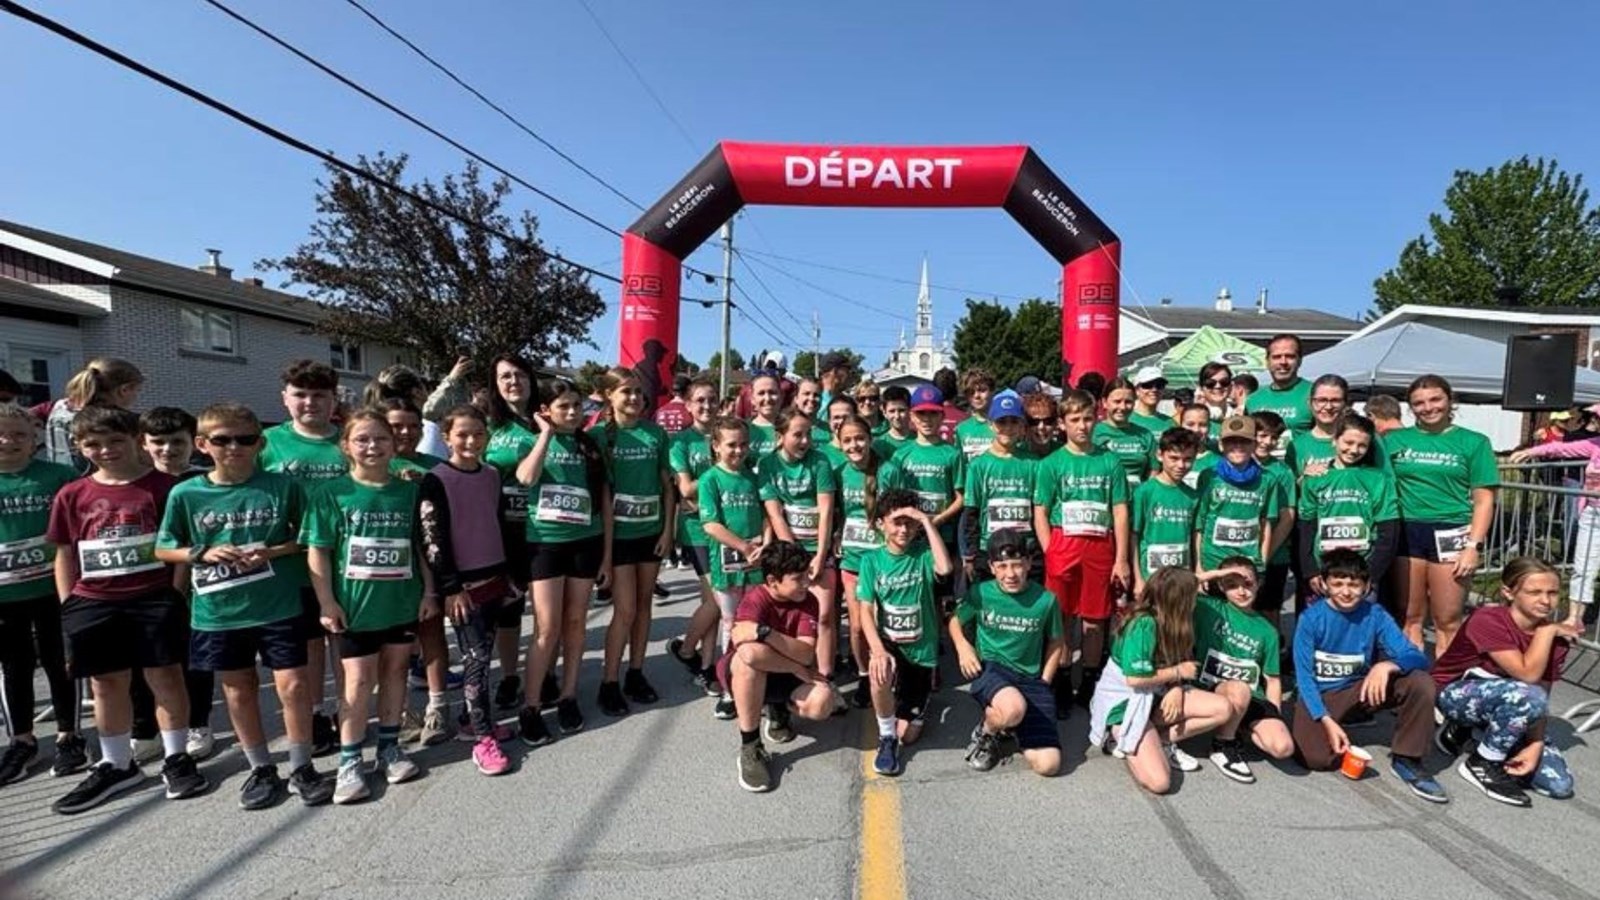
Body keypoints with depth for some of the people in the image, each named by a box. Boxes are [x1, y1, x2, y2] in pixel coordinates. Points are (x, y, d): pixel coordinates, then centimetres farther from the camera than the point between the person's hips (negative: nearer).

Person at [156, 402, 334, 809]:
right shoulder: (186, 494, -2)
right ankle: (262, 769, 32)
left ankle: (302, 768, 19)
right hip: (218, 611, 2)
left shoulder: (283, 485, -6)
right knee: (239, 691, 14)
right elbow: (163, 549, 8)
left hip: (278, 606, -2)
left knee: (293, 686, 0)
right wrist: (202, 553, -11)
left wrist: (273, 552, -15)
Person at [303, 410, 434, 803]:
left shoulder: (409, 491, 3)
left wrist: (429, 592, 4)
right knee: (359, 681, 1)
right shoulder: (331, 492, -5)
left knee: (395, 670, 13)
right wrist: (327, 602, -9)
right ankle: (349, 762, 15)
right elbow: (317, 551, -5)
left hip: (403, 601, 3)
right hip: (356, 604, -3)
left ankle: (389, 746, 28)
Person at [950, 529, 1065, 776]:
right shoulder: (980, 593, -4)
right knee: (1014, 709, -40)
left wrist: (1044, 682, 6)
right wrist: (963, 647, -6)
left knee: (1048, 764, -14)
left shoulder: (1045, 600, -3)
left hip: (1030, 679, 2)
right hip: (991, 670, -2)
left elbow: (1056, 642, 14)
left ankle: (1009, 725, 18)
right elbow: (955, 622, 14)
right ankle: (986, 731, -1)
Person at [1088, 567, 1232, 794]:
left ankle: (1162, 741, -2)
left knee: (1223, 709, -9)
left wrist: (1176, 688, -16)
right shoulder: (1144, 624, -25)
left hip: (1155, 697, 8)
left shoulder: (1168, 622, 0)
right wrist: (1178, 672, -15)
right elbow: (1135, 679, -27)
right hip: (1123, 702, -8)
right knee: (1159, 782, -22)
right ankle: (1122, 740, 4)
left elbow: (1174, 665, 5)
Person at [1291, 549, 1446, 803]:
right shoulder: (1311, 618, -16)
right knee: (1317, 758, -26)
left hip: (1360, 688, 3)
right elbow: (1304, 677, -15)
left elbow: (1418, 658, -15)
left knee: (1420, 682, -21)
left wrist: (1387, 665, -37)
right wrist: (1327, 721, -25)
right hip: (1320, 694, -3)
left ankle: (1405, 759, -5)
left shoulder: (1375, 615, -8)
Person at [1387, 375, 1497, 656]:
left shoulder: (1473, 442, 5)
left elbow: (1483, 500, 2)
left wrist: (1474, 546, -6)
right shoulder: (1395, 440, 8)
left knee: (1448, 621, 1)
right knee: (1410, 617, 7)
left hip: (1451, 534, -1)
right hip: (1405, 532, 1)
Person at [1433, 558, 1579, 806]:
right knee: (1525, 696, -36)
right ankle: (1481, 764, -14)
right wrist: (1547, 630, -25)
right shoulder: (1487, 620, -25)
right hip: (1457, 694, -6)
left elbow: (1542, 699, -6)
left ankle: (1462, 731, 12)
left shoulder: (1555, 637, -5)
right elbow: (1528, 675, -33)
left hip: (1504, 701, 6)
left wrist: (1535, 745, -18)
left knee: (1560, 784, -6)